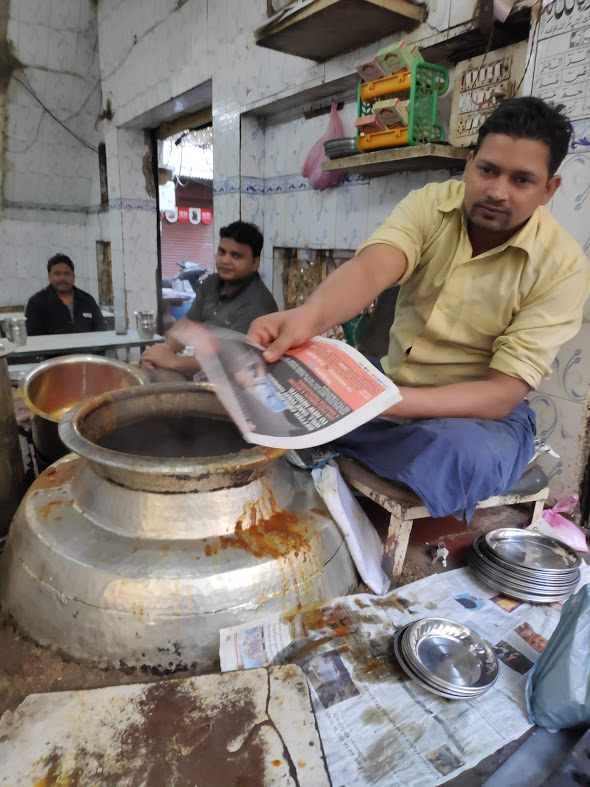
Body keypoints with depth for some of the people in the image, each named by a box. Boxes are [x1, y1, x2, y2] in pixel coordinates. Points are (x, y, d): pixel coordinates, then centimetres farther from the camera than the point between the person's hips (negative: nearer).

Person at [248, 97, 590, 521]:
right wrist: (310, 316, -51)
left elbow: (502, 394, -21)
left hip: (483, 409, -2)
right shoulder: (431, 203, -6)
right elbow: (372, 267, -27)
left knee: (461, 455, -38)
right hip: (393, 384, 3)